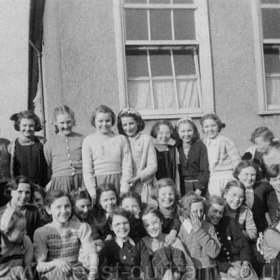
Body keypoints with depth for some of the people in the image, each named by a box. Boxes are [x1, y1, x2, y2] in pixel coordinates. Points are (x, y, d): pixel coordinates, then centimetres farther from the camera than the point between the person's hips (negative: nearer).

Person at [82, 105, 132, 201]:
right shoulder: (88, 141, 5)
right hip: (98, 183, 0)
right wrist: (93, 193, -6)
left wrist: (124, 191, -5)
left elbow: (127, 166, 3)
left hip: (118, 182, 1)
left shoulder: (121, 139, 7)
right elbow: (87, 169, 2)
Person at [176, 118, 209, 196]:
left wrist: (199, 189, -12)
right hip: (182, 187, 1)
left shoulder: (200, 146, -1)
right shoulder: (176, 147, 4)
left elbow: (205, 170, -4)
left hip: (199, 185, -1)